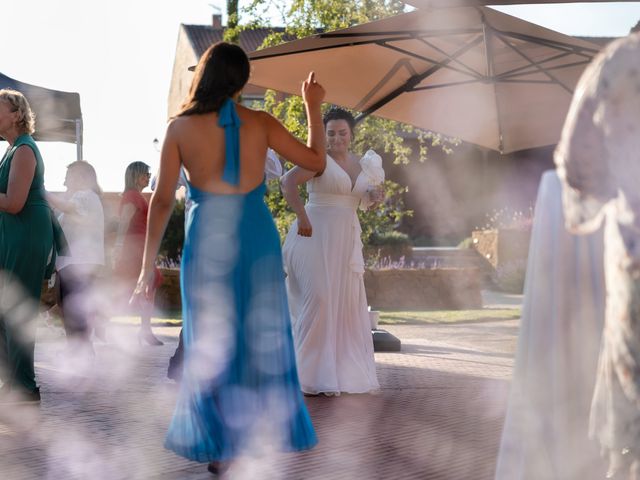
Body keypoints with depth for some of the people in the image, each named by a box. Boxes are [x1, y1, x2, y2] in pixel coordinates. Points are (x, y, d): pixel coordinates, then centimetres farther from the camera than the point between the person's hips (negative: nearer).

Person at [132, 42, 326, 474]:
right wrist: (314, 108, 17)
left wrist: (149, 264, 1)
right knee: (263, 340, 13)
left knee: (212, 345, 11)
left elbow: (163, 200, -4)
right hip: (257, 239, 1)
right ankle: (267, 435, 19)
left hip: (207, 241, -1)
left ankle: (220, 447, 15)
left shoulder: (181, 128, -4)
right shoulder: (260, 123, -2)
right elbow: (316, 162, 5)